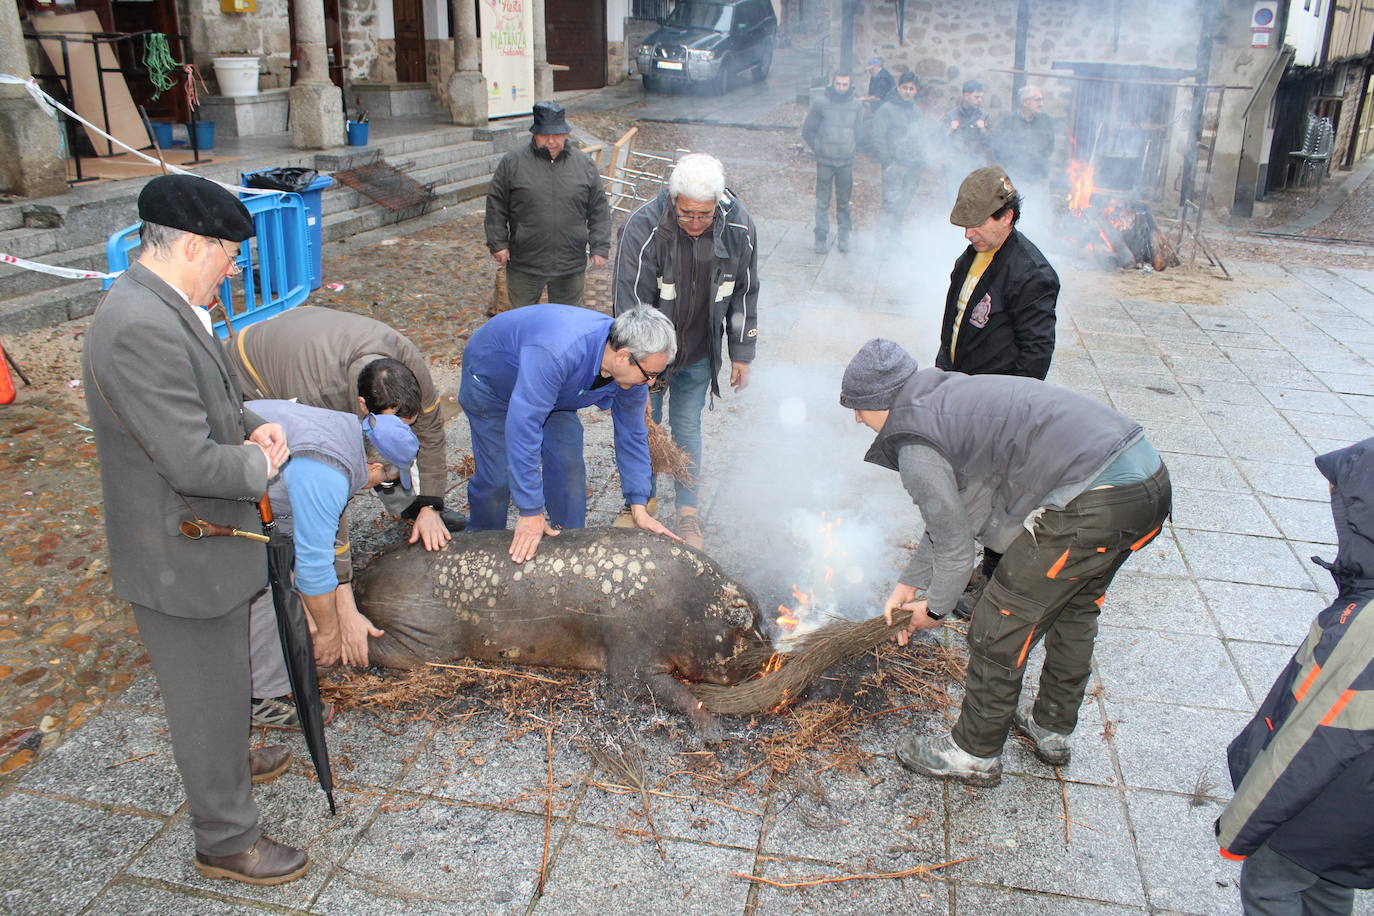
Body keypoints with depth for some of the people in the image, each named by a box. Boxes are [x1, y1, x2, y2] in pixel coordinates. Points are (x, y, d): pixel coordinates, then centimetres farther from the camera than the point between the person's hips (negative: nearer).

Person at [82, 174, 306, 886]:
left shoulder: (161, 306, 3)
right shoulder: (142, 328, -30)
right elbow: (192, 462, -31)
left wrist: (252, 427, -1)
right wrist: (260, 465, -13)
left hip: (205, 536, 10)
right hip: (182, 557, -10)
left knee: (219, 680, 29)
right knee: (206, 694, 9)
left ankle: (226, 764, 53)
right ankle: (225, 840, 28)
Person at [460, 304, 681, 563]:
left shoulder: (634, 369, -23)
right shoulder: (557, 351, -48)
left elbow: (632, 435, -10)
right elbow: (522, 427, -47)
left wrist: (639, 510, -14)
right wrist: (530, 513, -44)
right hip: (491, 379, -6)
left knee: (569, 466, -6)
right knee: (497, 475, -10)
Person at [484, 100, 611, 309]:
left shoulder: (585, 164, 4)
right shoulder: (512, 163, -2)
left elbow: (599, 211, 7)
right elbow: (495, 207, 3)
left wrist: (599, 248, 1)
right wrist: (498, 243, -4)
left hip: (571, 268, 1)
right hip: (524, 267, -1)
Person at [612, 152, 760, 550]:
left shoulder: (738, 227, -16)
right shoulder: (643, 228, -26)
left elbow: (744, 294, -1)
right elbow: (632, 305, -24)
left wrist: (741, 354, 3)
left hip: (699, 354, 2)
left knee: (687, 429, 12)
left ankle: (688, 513, 27)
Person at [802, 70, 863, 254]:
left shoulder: (856, 105, 2)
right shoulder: (820, 103, -4)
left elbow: (861, 132, 16)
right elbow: (807, 131, 4)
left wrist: (853, 148, 8)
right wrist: (818, 149, 1)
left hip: (846, 162, 2)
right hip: (825, 161, -1)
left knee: (844, 201, 6)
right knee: (823, 202, 1)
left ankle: (843, 237, 17)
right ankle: (821, 237, 9)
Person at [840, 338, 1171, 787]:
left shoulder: (916, 446, -7)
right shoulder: (949, 396, 22)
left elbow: (956, 545, 0)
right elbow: (951, 515, 27)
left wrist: (935, 608, 18)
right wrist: (908, 584, 31)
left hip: (1093, 504, -10)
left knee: (1000, 628, 6)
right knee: (1072, 610, 29)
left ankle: (974, 754, 24)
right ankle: (1052, 728, 47)